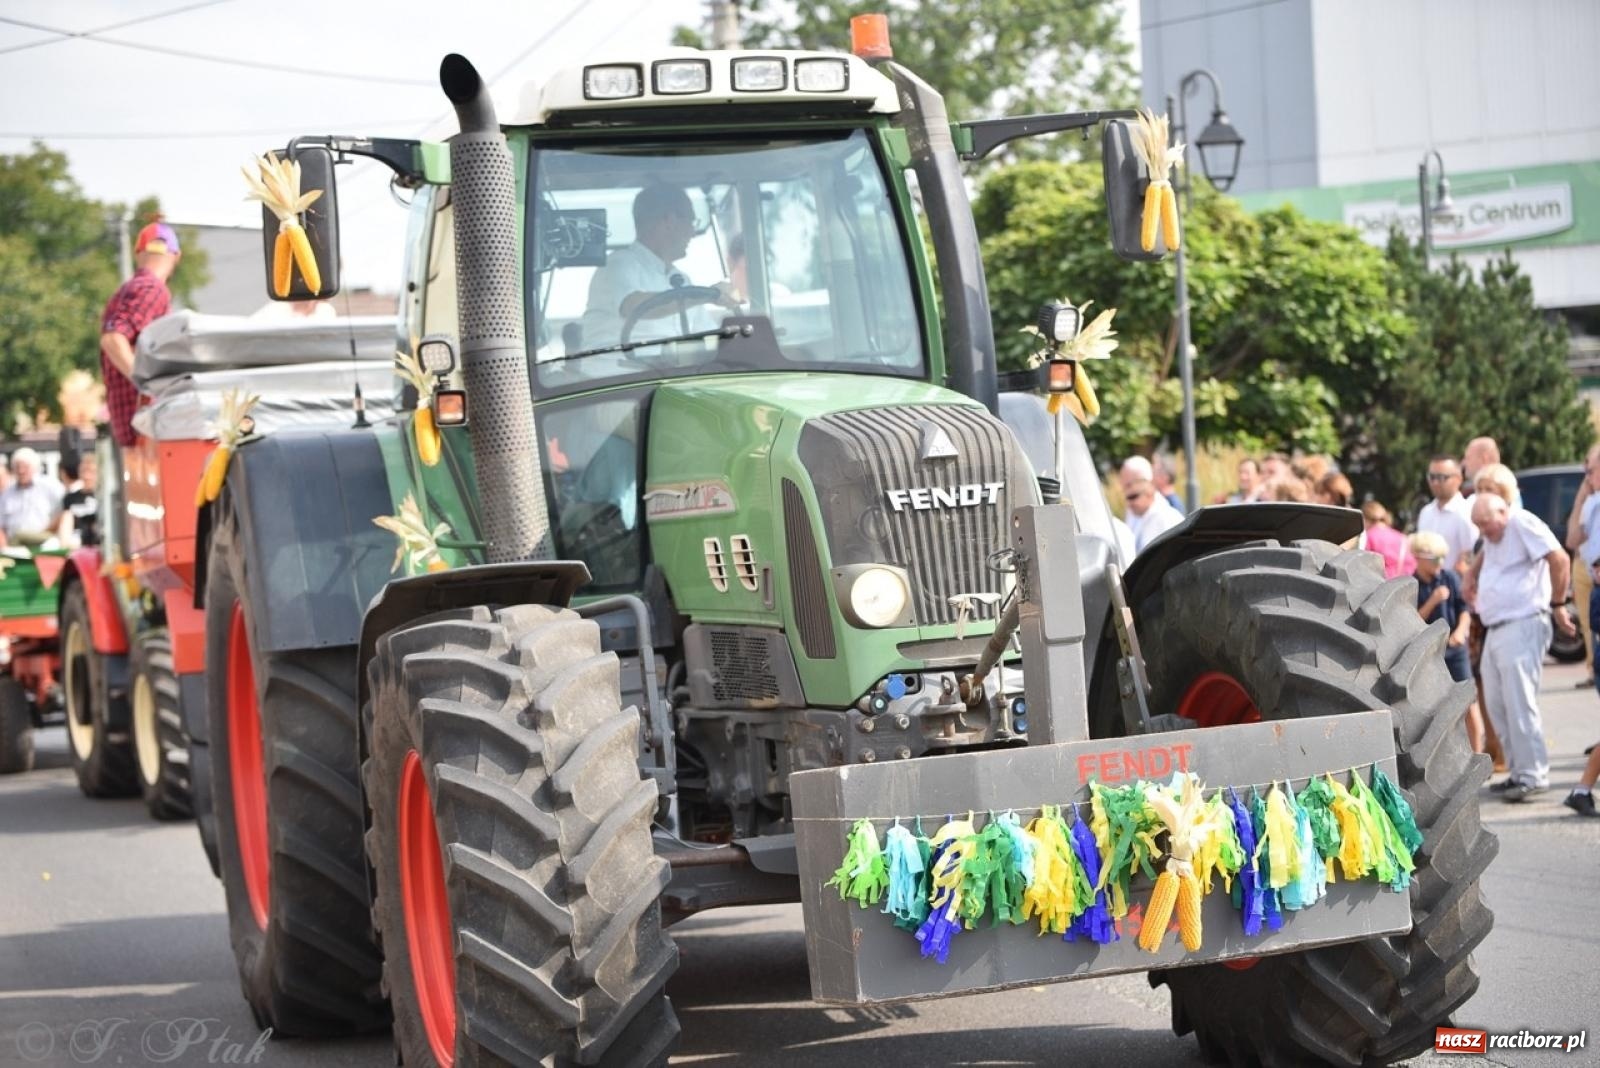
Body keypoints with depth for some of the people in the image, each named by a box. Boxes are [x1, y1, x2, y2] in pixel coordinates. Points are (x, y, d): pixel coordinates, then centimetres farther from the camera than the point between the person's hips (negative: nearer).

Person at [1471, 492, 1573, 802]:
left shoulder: (1523, 524, -12)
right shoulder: (1493, 536, 16)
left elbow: (1559, 558, -19)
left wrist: (1557, 604, -12)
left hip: (1523, 625, -10)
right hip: (1496, 630, 10)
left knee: (1519, 703, -12)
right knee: (1497, 705, 9)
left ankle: (1533, 775, -10)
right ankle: (1518, 771, 15)